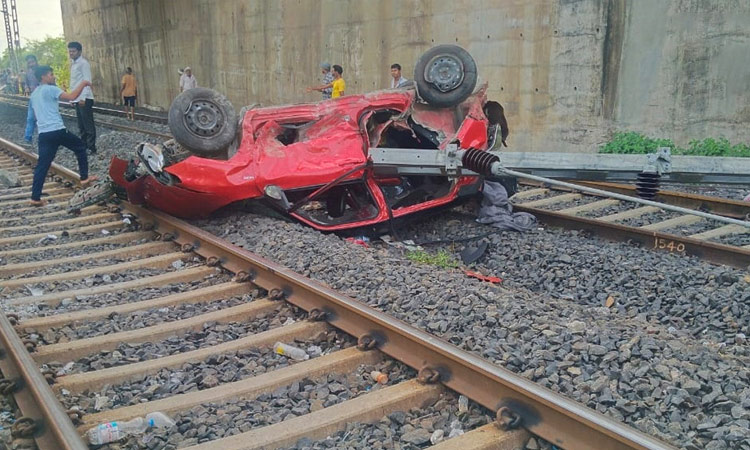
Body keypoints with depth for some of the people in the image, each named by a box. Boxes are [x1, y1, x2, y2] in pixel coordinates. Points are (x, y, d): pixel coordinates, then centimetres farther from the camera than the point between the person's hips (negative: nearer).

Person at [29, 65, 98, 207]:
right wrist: (82, 84, -4)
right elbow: (72, 96, -17)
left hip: (43, 133, 7)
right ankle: (84, 178, 20)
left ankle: (35, 198, 1)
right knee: (80, 147, 17)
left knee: (42, 165, 5)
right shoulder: (50, 89, -6)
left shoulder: (34, 94, 20)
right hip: (57, 130, -7)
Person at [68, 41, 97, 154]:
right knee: (81, 124, 14)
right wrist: (72, 97, 15)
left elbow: (87, 81, -18)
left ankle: (91, 147, -1)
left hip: (84, 98, -9)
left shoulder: (83, 63, -10)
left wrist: (83, 97, -24)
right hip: (77, 98, 9)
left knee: (88, 124, -5)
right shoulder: (73, 64, 17)